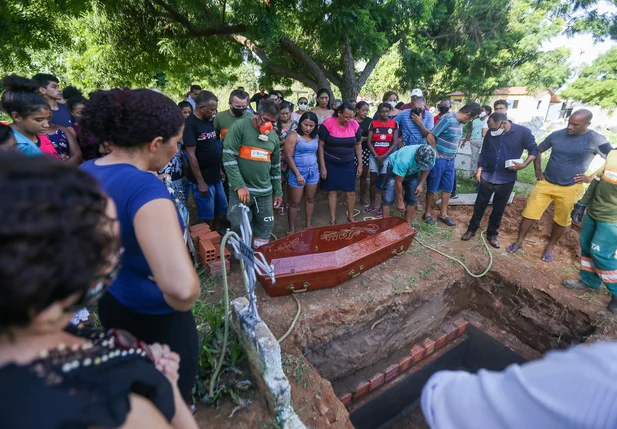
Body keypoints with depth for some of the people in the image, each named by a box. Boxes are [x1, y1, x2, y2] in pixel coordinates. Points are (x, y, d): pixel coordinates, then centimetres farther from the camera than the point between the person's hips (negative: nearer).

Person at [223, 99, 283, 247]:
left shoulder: (274, 137, 10)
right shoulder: (241, 126, -7)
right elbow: (228, 156, -13)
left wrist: (278, 192, 15)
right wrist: (240, 185, -18)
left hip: (265, 191, 5)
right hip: (241, 189, -5)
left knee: (265, 228, 9)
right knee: (239, 226, -9)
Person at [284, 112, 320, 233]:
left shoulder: (315, 137, 7)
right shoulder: (293, 136, -10)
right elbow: (288, 156, -14)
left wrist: (315, 168, 9)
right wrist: (298, 174, -17)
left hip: (313, 171, 6)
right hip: (298, 171, -6)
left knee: (310, 199, 15)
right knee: (294, 202, 2)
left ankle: (308, 224, 29)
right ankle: (292, 229, 13)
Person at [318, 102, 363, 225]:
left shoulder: (355, 125, -4)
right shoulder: (327, 124, -14)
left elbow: (358, 145, 7)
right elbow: (321, 146, -11)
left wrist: (360, 164, 6)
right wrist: (322, 166, -13)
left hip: (348, 164, 3)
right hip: (330, 164, -3)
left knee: (351, 192, 6)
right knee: (332, 191, 6)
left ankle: (350, 216, 26)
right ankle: (333, 218, 20)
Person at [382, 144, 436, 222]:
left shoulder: (432, 155, -27)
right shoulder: (404, 160, -41)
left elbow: (426, 169, -4)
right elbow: (398, 182, -30)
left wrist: (421, 184, -15)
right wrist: (400, 201, -23)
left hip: (412, 172, 5)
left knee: (412, 199, 1)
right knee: (388, 198, -15)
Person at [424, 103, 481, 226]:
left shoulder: (460, 122, 8)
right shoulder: (448, 119, -18)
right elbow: (430, 137, -20)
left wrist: (453, 155, 9)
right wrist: (437, 155, -13)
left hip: (450, 160, 8)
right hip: (439, 160, -8)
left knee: (448, 188, 13)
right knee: (432, 188, 4)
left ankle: (443, 214, 25)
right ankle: (427, 214, 19)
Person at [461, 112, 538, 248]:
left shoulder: (523, 132, -10)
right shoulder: (490, 134, -2)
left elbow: (534, 150, -2)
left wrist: (524, 165, -18)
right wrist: (480, 169, 0)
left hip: (506, 180, -2)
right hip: (487, 177, 2)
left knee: (498, 209, 10)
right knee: (479, 205, 8)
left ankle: (492, 234, 25)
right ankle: (471, 230, 22)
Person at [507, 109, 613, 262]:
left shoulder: (596, 140, -10)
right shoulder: (557, 134, -3)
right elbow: (538, 150, 12)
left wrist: (591, 177, -9)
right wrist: (538, 170, 3)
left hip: (570, 188, -2)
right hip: (545, 183, 2)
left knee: (561, 221, 12)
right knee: (529, 213, 0)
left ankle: (550, 246, 32)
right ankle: (519, 242, 15)